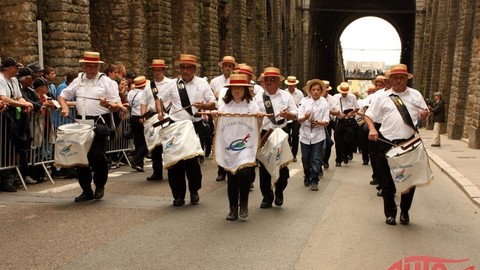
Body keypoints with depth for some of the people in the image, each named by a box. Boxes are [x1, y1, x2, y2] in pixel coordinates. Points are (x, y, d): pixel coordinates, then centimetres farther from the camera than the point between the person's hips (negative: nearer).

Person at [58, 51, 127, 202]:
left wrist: (109, 105, -24)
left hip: (100, 123, -4)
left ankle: (100, 186, 14)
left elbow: (117, 106, -2)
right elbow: (62, 96, 21)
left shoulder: (106, 81, 1)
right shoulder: (78, 81, 12)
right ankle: (86, 190, 18)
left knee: (97, 155, -13)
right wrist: (65, 107, 0)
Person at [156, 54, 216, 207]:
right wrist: (160, 112, -2)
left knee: (192, 160, 0)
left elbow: (213, 104, 4)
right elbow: (160, 99, 16)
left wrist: (203, 105, -17)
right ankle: (178, 195, 15)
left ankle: (194, 192, 23)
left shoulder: (202, 83, 4)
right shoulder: (172, 84, 7)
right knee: (175, 161, 2)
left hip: (195, 126, -2)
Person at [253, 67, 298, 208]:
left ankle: (279, 191, 26)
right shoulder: (258, 97, 5)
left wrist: (287, 114, -18)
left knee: (282, 164, 3)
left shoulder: (286, 96, 5)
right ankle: (267, 196, 17)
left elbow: (295, 115, 3)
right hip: (264, 134, 1)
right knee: (264, 166, 5)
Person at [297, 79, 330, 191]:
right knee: (306, 159, 11)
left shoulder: (324, 104, -1)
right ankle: (307, 176, 33)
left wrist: (318, 122, -25)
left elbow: (326, 122, -5)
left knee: (316, 159, -4)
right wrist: (305, 117, -27)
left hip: (318, 135, -1)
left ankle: (314, 181, 5)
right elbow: (299, 119, -6)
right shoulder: (304, 102, 1)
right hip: (305, 134, 1)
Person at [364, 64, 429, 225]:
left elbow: (422, 116, 13)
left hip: (409, 144, 1)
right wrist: (372, 129, -14)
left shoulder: (415, 95, 8)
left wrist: (424, 115, -11)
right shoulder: (382, 97, 3)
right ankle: (390, 213, 23)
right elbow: (368, 115, 5)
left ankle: (404, 212, 28)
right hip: (387, 144, -1)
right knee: (387, 182, 6)